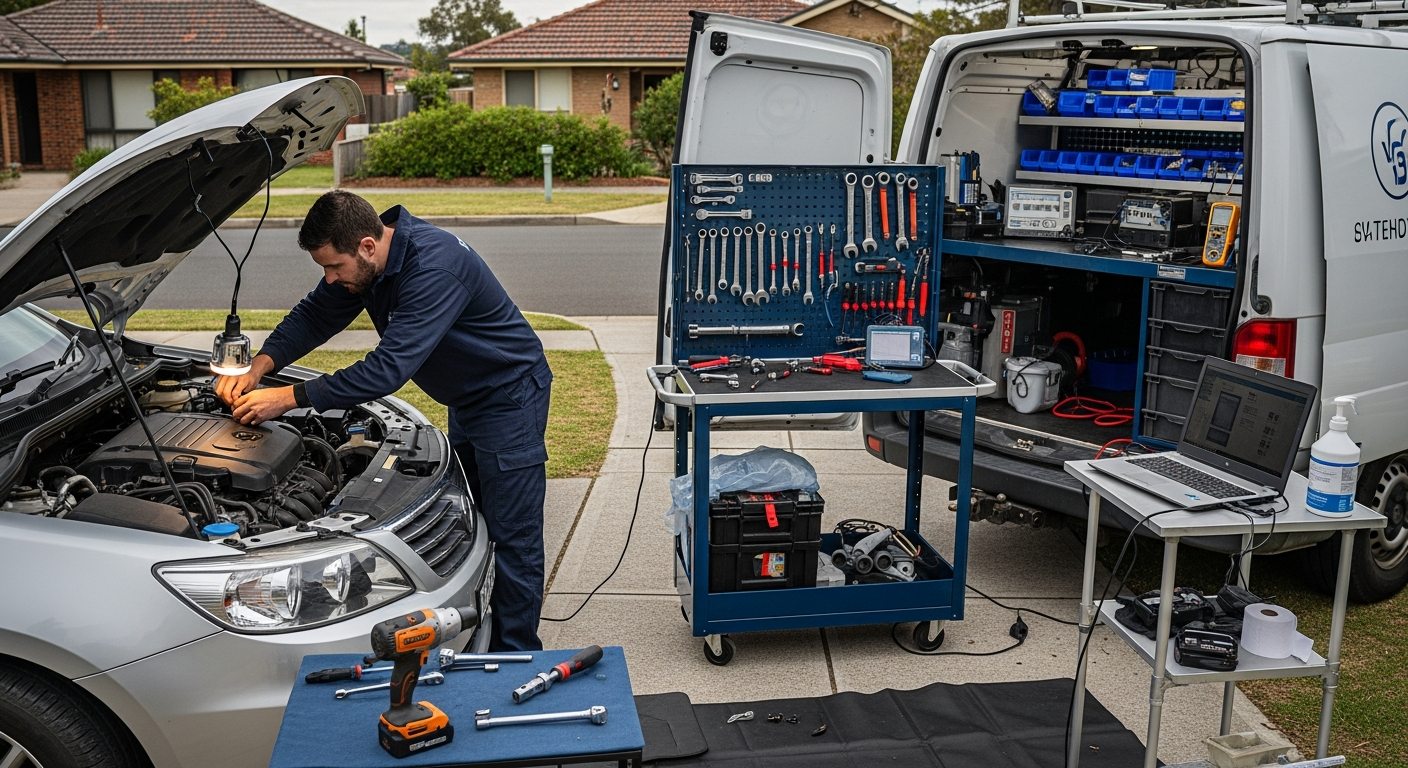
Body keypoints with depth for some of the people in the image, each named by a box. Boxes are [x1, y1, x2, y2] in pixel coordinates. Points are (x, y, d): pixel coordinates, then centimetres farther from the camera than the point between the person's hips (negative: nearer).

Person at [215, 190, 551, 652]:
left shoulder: (435, 269, -34)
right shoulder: (364, 263, -5)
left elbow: (389, 368, -37)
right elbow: (314, 316, 7)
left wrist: (289, 398, -32)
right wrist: (259, 367, -10)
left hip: (509, 397, -10)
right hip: (466, 400, 10)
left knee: (513, 538, -5)